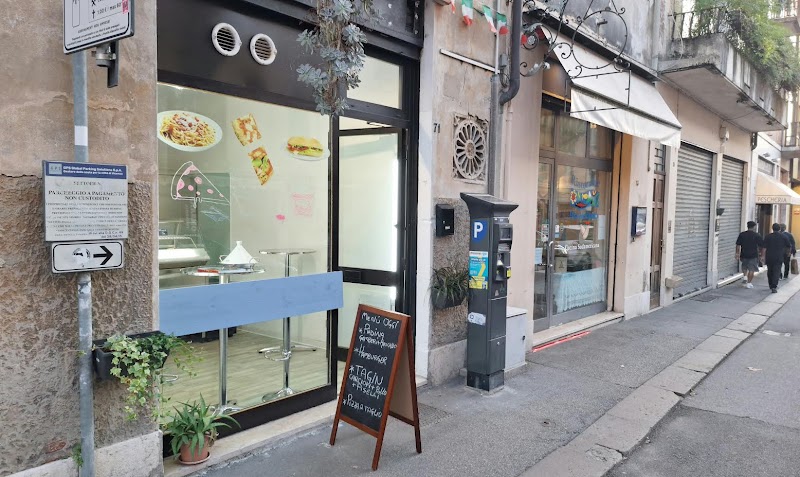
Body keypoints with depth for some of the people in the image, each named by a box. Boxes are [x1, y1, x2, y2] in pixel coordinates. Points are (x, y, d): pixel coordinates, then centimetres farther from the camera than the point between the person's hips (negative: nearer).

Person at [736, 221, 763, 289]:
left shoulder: (742, 234, 1)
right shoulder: (757, 235, -5)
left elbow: (738, 245, 1)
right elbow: (761, 245, -1)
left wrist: (737, 254, 6)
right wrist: (759, 251, 16)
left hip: (744, 255, 3)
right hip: (753, 255, -2)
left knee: (744, 267, 25)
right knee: (751, 269, 5)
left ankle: (745, 277, 6)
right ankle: (749, 283, 4)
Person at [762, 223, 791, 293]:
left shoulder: (768, 237, -1)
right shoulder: (784, 236, 0)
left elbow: (764, 248, -7)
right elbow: (789, 247, 10)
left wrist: (763, 257, -4)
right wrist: (788, 251, 31)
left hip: (769, 258, 1)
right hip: (779, 258, -1)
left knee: (770, 271, 15)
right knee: (776, 272, -4)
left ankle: (771, 285, 27)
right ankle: (774, 287, -16)